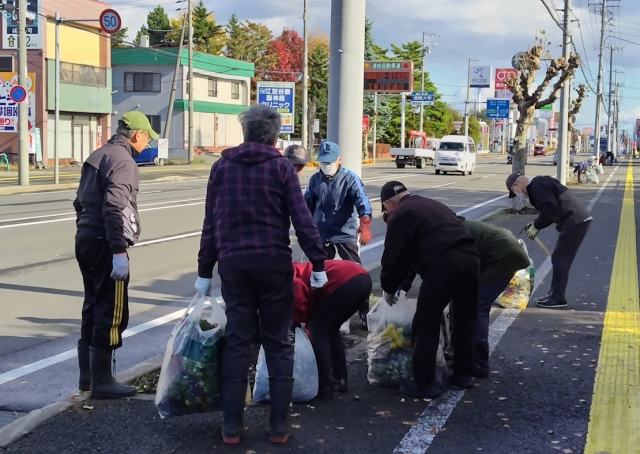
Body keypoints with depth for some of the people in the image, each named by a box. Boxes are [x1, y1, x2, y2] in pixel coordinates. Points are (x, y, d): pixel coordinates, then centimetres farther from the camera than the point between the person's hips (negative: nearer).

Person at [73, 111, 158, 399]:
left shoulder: (98, 156, 16)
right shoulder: (122, 161, -14)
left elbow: (81, 201, 19)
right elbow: (114, 209, -23)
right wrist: (119, 251, -25)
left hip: (86, 240, 10)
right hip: (105, 244, -10)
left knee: (93, 308, 17)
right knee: (111, 313, -3)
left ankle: (87, 375, 24)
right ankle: (101, 381, 2)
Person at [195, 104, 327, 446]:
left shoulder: (221, 166, 8)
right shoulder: (281, 167, 1)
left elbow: (210, 223, 8)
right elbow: (302, 219, -6)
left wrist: (205, 270, 13)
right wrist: (318, 262, -4)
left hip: (233, 264, 2)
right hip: (274, 264, -2)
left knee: (236, 343, 7)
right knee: (278, 343, 7)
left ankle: (232, 426, 9)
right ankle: (279, 425, 8)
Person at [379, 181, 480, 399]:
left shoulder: (400, 215, 8)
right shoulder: (433, 206, 33)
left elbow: (394, 256, 5)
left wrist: (389, 288, 22)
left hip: (443, 264, -8)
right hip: (470, 257, 8)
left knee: (425, 325, 3)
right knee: (465, 320, 20)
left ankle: (425, 384, 6)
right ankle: (464, 375, 30)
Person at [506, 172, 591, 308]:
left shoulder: (537, 186, -11)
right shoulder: (538, 185, 21)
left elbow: (551, 208, -24)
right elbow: (551, 209, 24)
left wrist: (536, 226, -13)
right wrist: (536, 224, 11)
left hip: (576, 221, -10)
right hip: (578, 220, 10)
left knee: (560, 259, -5)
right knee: (560, 259, 15)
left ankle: (558, 298, 0)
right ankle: (555, 294, 21)